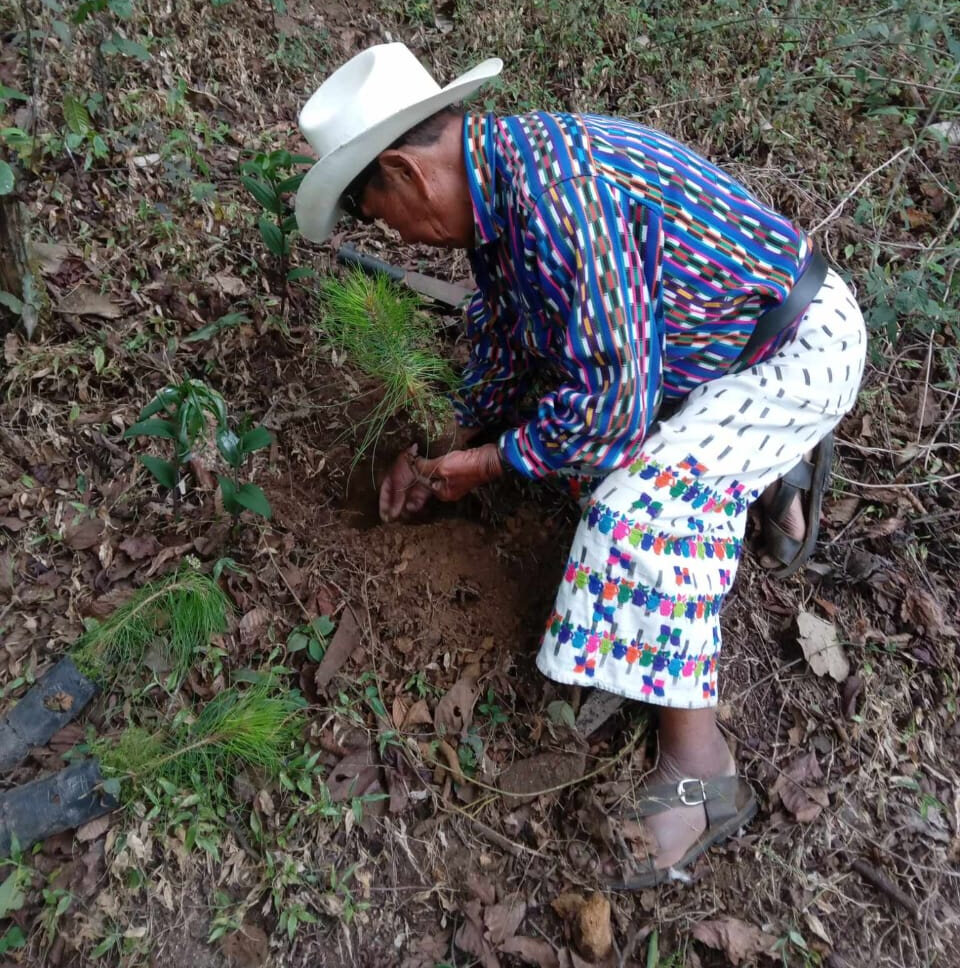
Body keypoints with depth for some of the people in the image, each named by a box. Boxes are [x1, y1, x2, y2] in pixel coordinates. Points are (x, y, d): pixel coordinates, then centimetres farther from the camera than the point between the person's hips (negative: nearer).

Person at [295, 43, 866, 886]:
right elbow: (503, 338, 13)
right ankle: (777, 470, 24)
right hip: (717, 342, 9)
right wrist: (449, 448, 12)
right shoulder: (498, 186, -1)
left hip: (801, 350, -9)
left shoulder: (554, 191, -32)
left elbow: (608, 397, -32)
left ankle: (697, 772, -20)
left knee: (647, 492, -26)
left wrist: (492, 463, -17)